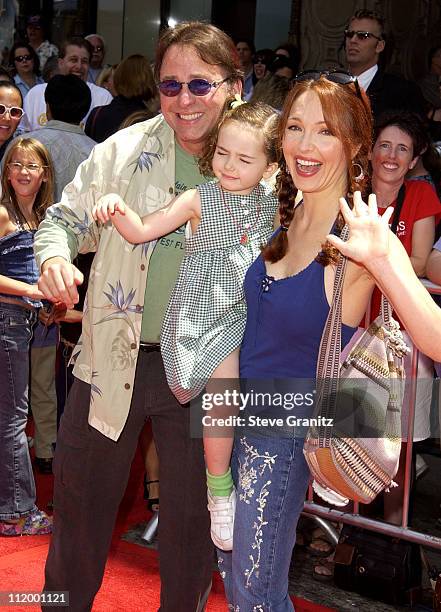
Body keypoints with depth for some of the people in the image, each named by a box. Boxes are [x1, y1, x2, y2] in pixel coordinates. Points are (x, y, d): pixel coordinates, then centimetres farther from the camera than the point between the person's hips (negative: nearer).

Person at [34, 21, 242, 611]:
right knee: (81, 501, 14)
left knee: (191, 520, 14)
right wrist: (54, 257, -18)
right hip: (113, 359, 1)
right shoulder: (125, 150, -2)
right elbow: (65, 219, 5)